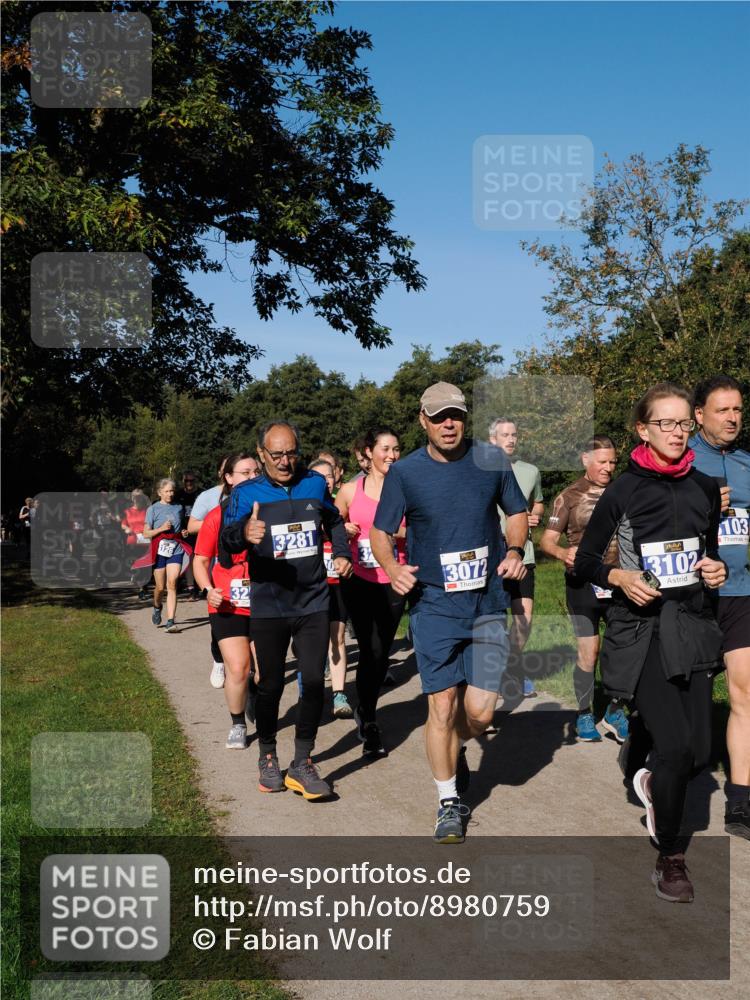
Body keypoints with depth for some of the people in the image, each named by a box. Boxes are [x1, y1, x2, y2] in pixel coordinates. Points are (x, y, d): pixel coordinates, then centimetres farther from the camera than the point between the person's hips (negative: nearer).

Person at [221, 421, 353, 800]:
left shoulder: (315, 484, 4)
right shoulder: (246, 493, -6)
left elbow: (334, 521, 23)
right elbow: (226, 543, -19)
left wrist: (342, 553, 5)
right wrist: (244, 532, -42)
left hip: (313, 604, 2)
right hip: (268, 609, -2)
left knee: (314, 682, -1)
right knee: (271, 685, 7)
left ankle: (302, 763, 12)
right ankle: (267, 757, 27)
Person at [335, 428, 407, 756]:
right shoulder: (350, 491, 2)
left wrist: (403, 533, -15)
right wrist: (344, 530, -7)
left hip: (394, 583, 1)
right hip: (360, 582, -1)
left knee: (381, 652, 6)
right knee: (371, 651, -7)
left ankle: (365, 712, 30)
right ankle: (368, 721, 11)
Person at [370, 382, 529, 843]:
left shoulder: (492, 460, 2)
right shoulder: (405, 472, -2)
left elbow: (518, 512, 14)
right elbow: (381, 531, 6)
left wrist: (514, 551, -4)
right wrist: (393, 568, -13)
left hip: (488, 605, 1)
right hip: (434, 606, -1)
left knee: (480, 711, -1)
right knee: (442, 707, -2)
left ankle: (455, 749, 35)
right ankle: (449, 802, 17)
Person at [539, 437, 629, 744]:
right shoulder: (569, 497, -1)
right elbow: (547, 539, -2)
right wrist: (562, 552, -23)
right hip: (583, 584, -2)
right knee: (588, 653, 3)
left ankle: (614, 713, 19)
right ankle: (584, 715, 19)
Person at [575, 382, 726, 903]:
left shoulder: (705, 486, 7)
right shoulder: (624, 490, -6)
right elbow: (584, 560, 0)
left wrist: (717, 570, -1)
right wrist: (619, 577, -17)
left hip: (694, 625, 5)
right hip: (643, 630, -4)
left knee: (700, 751, 3)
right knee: (676, 747, -11)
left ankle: (653, 783, 39)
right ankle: (671, 859, 11)